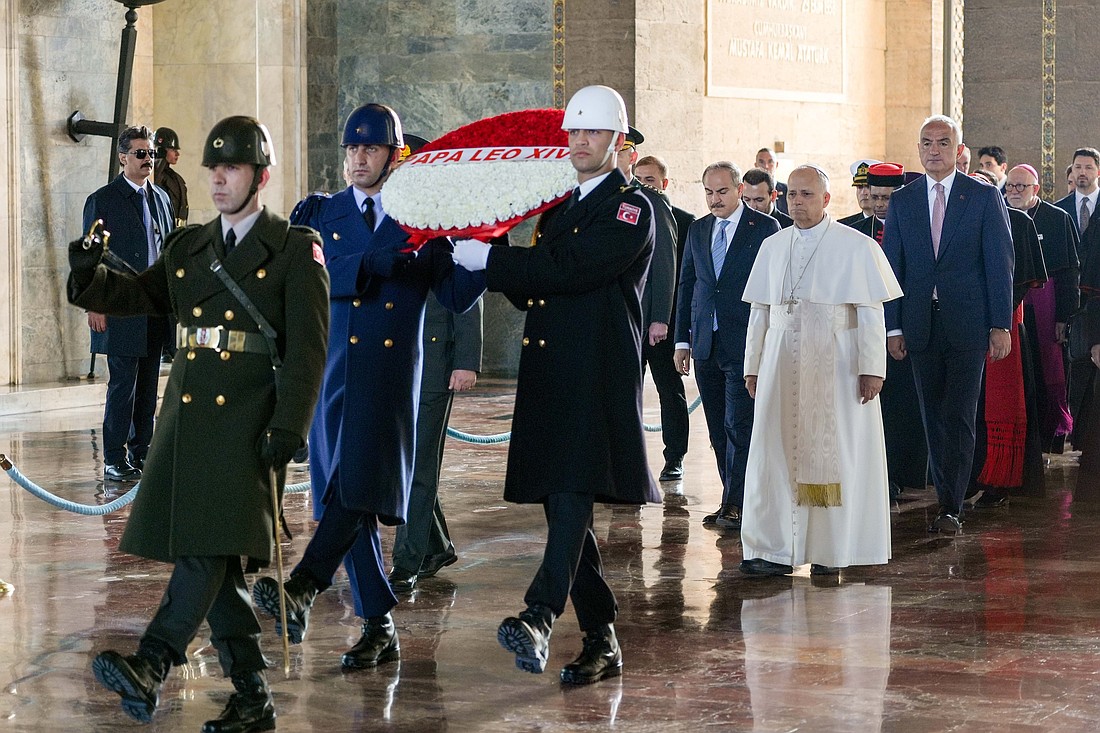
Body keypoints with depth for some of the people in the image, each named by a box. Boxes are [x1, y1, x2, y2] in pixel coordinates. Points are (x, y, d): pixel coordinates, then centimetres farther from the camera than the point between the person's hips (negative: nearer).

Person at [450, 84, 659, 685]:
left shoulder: (631, 209, -4)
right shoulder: (558, 210, 22)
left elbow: (569, 269, -16)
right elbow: (534, 291, 20)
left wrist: (489, 260, -11)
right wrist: (501, 267, 1)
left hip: (597, 378, -8)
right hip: (547, 377, 8)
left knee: (572, 493, -21)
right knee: (562, 508, 8)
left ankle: (541, 617, -35)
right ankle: (601, 642, 14)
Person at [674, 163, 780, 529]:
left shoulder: (764, 227, -1)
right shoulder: (697, 230, 14)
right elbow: (686, 286, 16)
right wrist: (683, 339, 10)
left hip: (746, 344, -5)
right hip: (705, 345, 5)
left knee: (739, 426, -8)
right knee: (718, 429, 8)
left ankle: (735, 503, -5)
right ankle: (734, 501, 15)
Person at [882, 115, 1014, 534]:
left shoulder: (985, 197, 2)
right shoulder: (901, 201, 9)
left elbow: (1000, 264, 0)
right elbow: (892, 267, 9)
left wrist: (1000, 325, -6)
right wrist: (892, 327, 2)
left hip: (967, 324, -3)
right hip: (921, 326, 3)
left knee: (958, 417, -7)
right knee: (933, 418, 7)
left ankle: (950, 508, -5)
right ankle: (949, 502, 16)